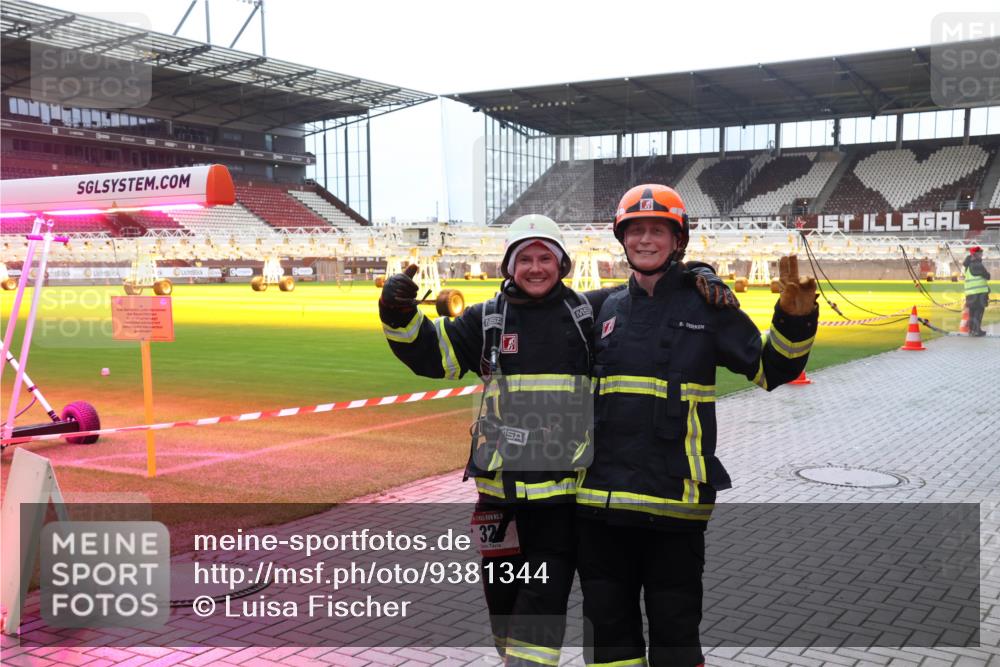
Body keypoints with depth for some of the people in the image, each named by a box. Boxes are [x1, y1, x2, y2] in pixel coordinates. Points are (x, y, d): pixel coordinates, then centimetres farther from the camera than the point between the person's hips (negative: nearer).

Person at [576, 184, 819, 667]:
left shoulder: (707, 306, 1)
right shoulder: (605, 311, 11)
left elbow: (770, 369, -2)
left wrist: (795, 320, -16)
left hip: (674, 499, -3)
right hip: (600, 497, 4)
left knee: (675, 627, 7)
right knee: (608, 625, 13)